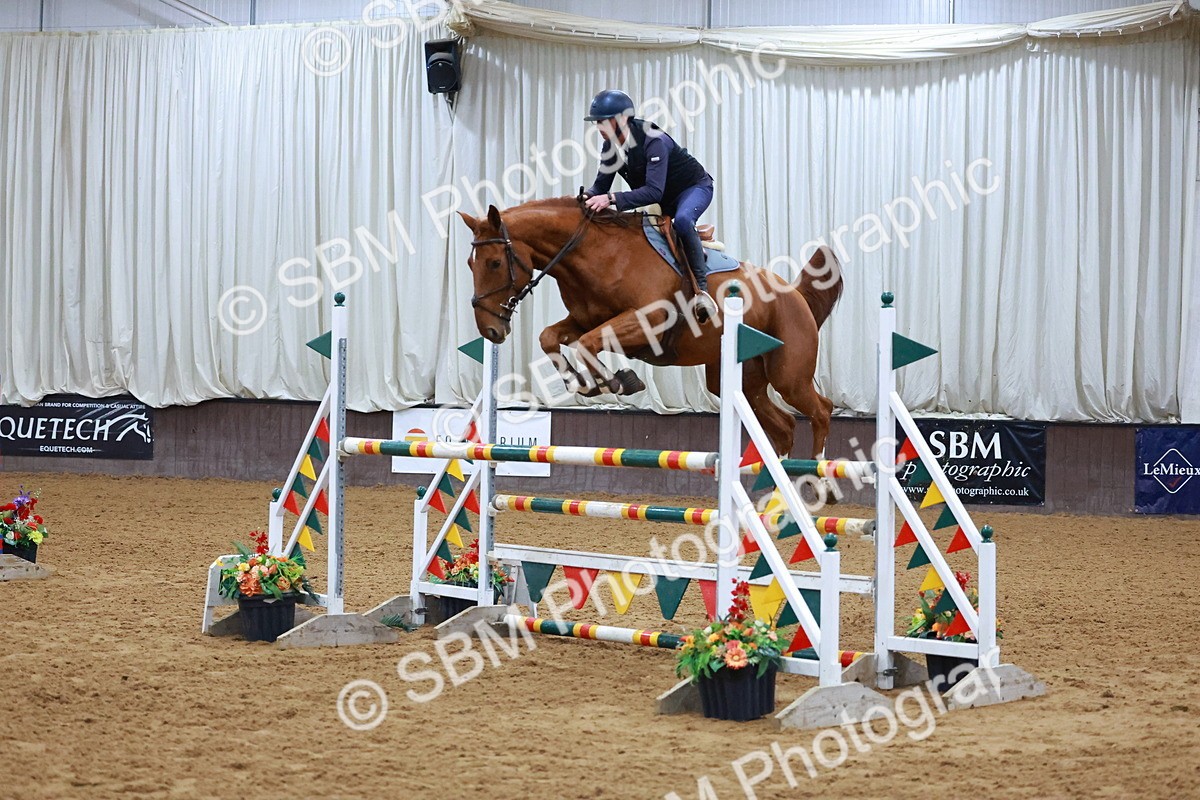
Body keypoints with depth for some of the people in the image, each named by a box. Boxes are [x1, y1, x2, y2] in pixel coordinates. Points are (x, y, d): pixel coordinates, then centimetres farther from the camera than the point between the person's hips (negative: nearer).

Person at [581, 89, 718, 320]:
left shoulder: (654, 141, -34)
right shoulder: (610, 148, -10)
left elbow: (654, 191, -42)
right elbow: (601, 186, -3)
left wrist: (612, 199, -52)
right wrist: (586, 197, -28)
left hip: (695, 188, -9)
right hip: (663, 201, 9)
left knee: (682, 219, -38)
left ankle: (701, 287, -37)